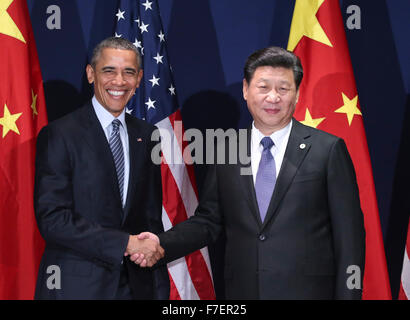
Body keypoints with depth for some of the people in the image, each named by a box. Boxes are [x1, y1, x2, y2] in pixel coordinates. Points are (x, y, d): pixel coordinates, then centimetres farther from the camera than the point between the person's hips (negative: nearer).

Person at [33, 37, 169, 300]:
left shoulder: (146, 135, 7)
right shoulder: (58, 135, -9)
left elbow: (152, 215, 11)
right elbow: (52, 219, -16)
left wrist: (160, 287, 5)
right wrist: (126, 244, -19)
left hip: (137, 285, 4)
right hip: (76, 286, -4)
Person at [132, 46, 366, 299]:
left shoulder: (328, 150, -5)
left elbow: (349, 235, -4)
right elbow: (208, 220, 8)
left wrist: (348, 295, -8)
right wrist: (162, 243, -8)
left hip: (307, 291, -3)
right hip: (242, 291, 3)